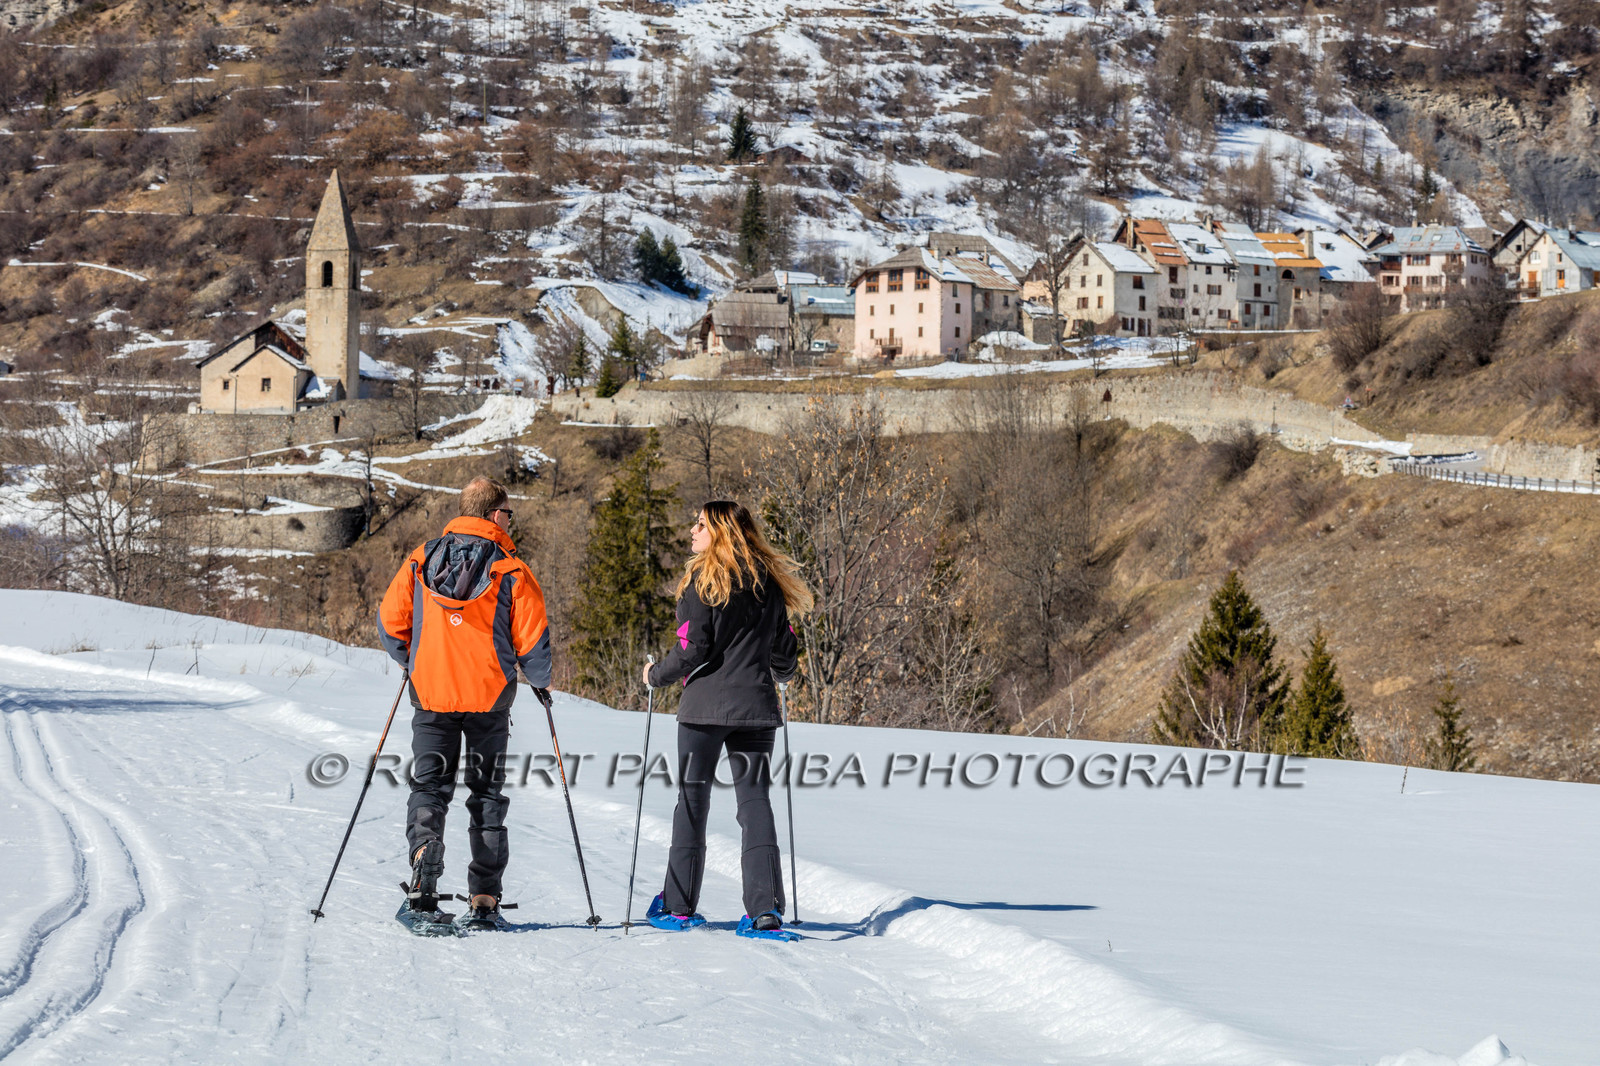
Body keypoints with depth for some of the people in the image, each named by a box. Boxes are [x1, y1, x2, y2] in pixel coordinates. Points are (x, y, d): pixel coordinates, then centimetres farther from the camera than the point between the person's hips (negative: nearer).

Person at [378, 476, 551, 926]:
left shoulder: (420, 561, 2)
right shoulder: (511, 571, -6)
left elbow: (390, 622, 4)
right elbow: (532, 639, -7)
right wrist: (540, 682, 12)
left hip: (430, 692, 1)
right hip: (489, 697, -1)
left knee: (429, 786, 8)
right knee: (487, 794, 10)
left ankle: (424, 868, -17)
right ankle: (485, 898, 7)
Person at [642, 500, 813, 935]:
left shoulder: (704, 580, -8)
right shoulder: (768, 582, 7)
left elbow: (693, 649, -13)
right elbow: (783, 654, 10)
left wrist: (656, 675, 4)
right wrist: (778, 675, 33)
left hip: (706, 705, -4)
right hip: (756, 706, 4)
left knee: (692, 800, 6)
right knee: (755, 801, 4)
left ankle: (679, 906, 10)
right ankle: (766, 907, -7)